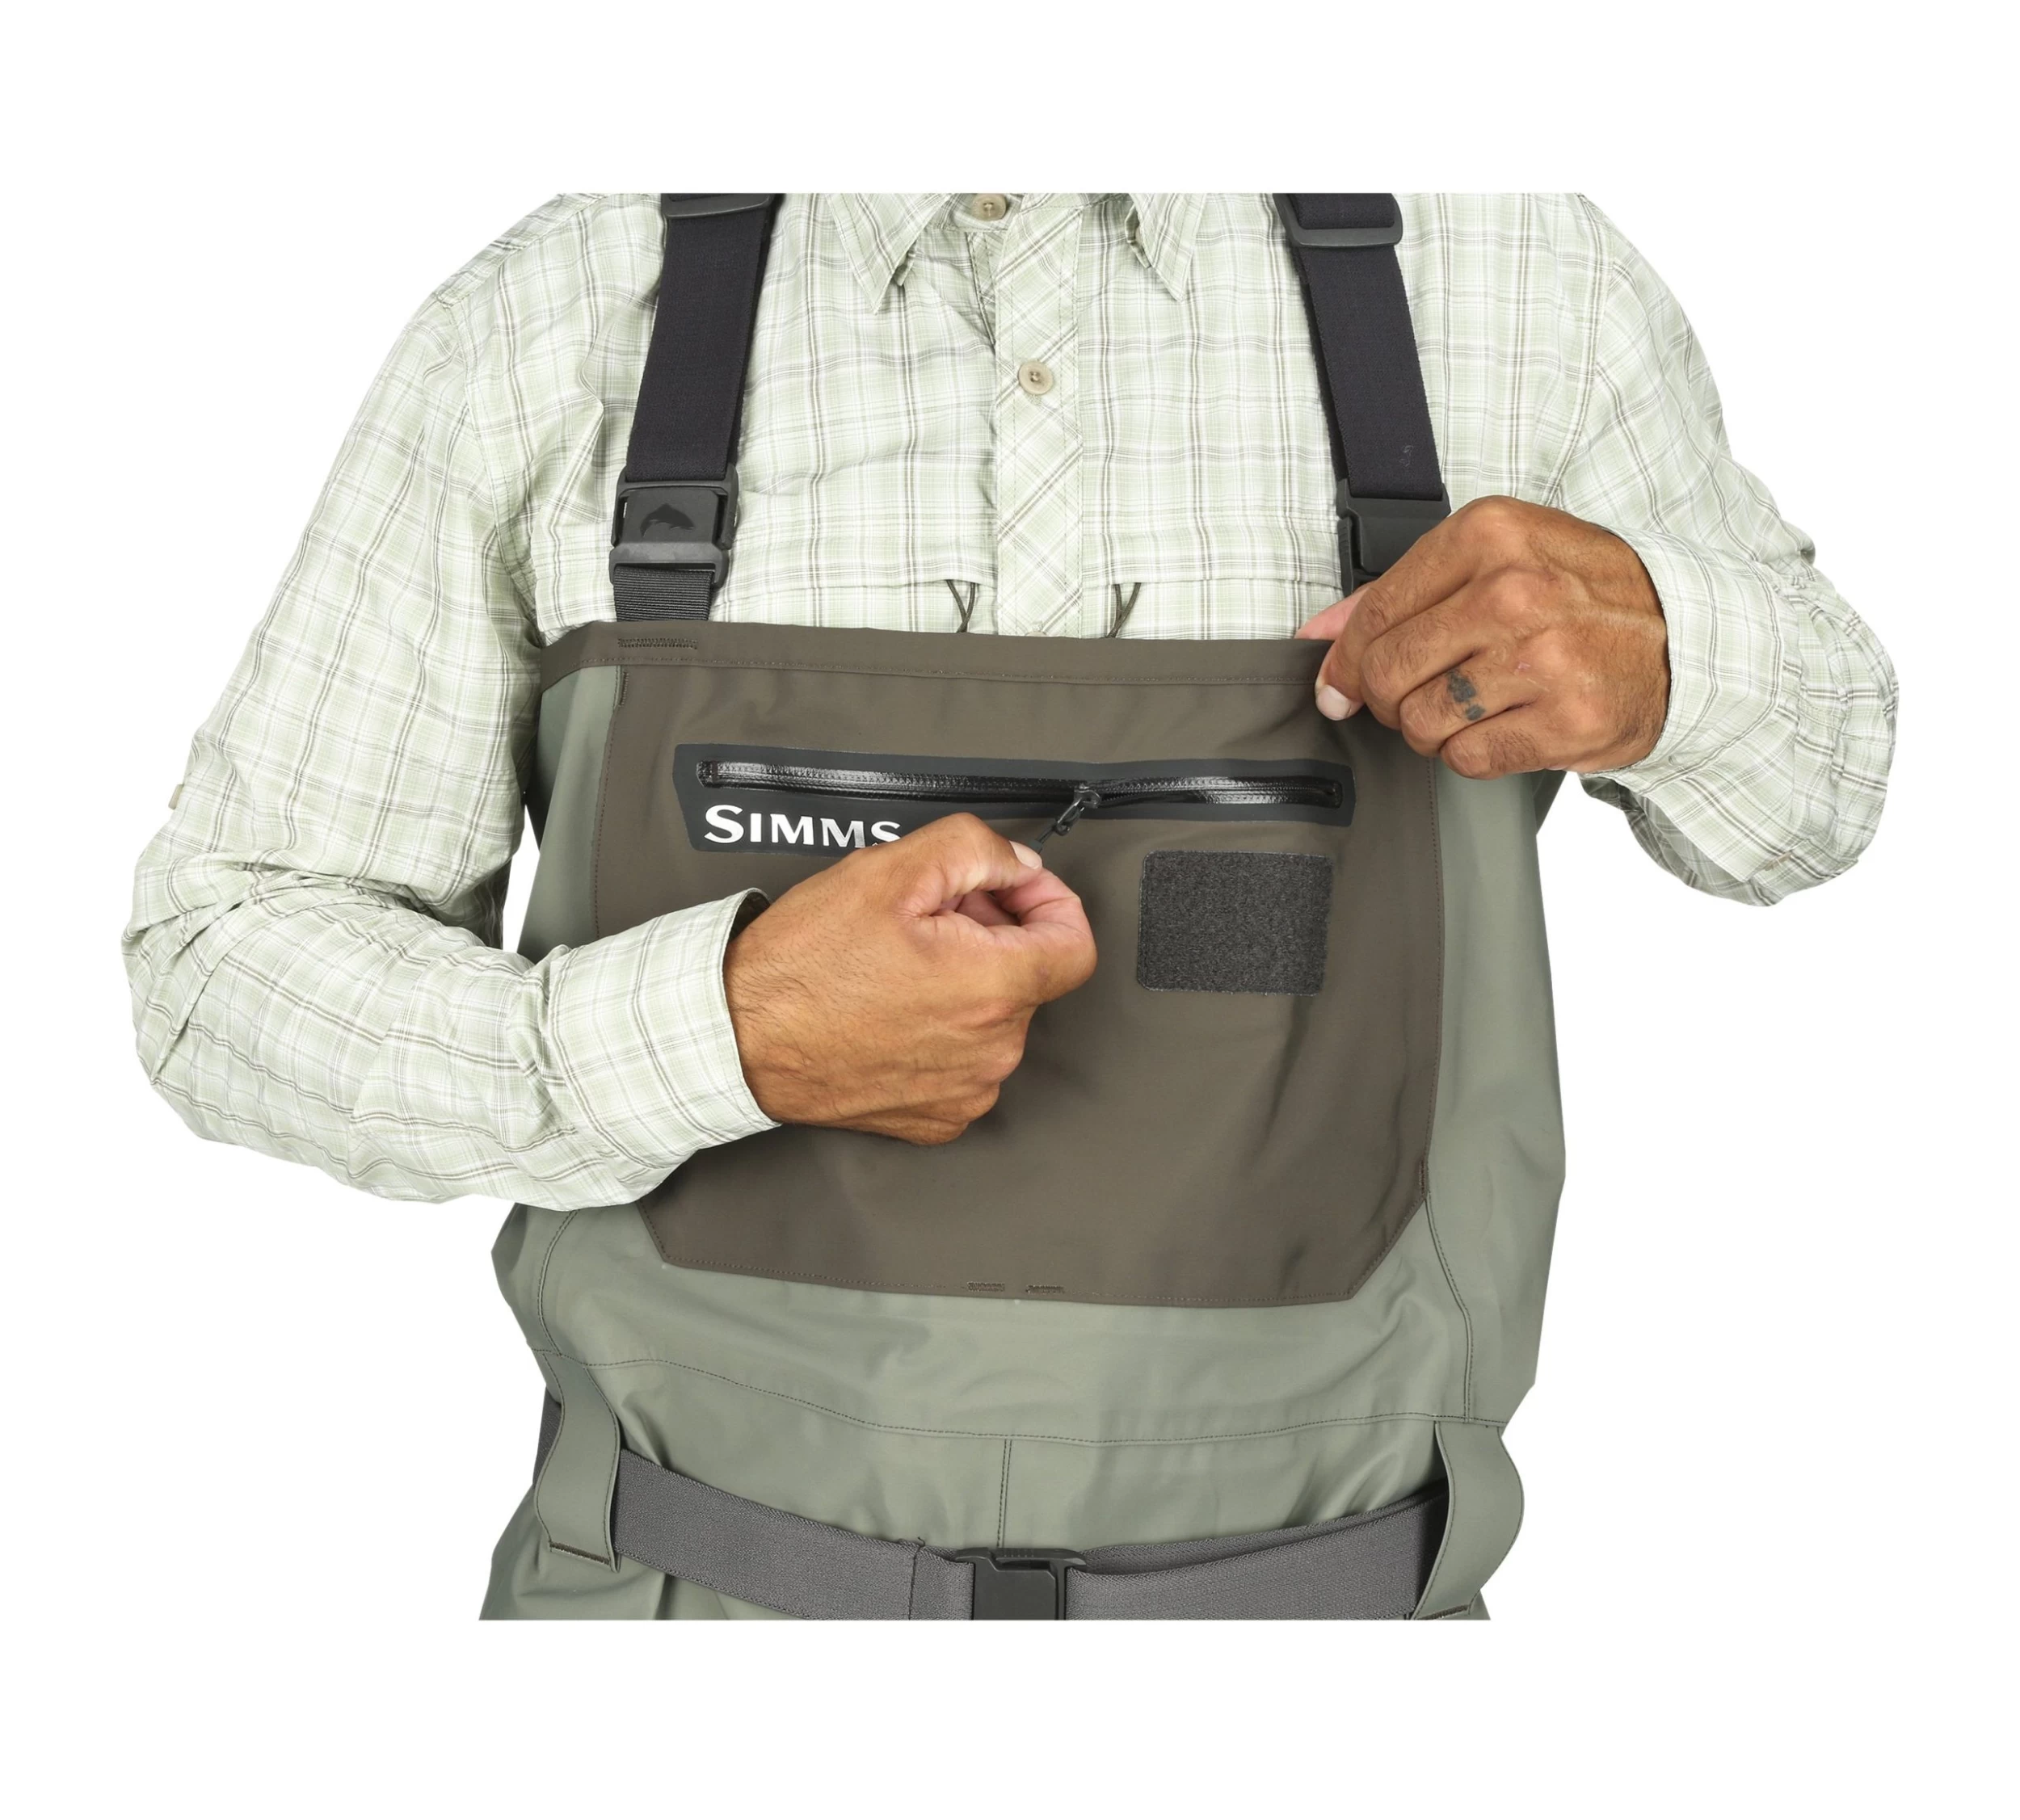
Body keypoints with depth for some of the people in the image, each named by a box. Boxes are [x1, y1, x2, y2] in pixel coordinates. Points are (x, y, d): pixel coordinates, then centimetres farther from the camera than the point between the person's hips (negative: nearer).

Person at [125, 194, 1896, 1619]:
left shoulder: (1515, 281, -7)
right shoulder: (550, 324, -7)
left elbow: (1799, 772, 9)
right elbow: (238, 971, -3)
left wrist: (1657, 649, -18)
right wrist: (719, 1034, -24)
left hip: (1290, 1589, 1)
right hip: (711, 1587, 0)